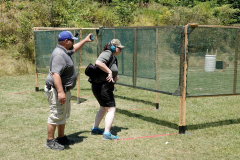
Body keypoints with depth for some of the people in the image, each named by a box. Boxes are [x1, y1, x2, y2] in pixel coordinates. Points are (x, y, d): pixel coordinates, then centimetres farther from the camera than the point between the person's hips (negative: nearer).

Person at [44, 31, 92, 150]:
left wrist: (85, 40, 43)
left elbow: (74, 49, 37)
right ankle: (50, 141, 5)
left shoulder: (65, 51, 12)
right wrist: (60, 92, -36)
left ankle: (61, 138, 33)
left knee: (64, 115, 20)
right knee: (56, 116, -6)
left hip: (64, 90, 12)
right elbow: (55, 74, -31)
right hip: (56, 90, -12)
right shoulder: (59, 55, -22)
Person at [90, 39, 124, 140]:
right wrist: (109, 72, -29)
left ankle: (95, 129, 36)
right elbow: (98, 63, -34)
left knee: (104, 108, 24)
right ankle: (107, 134, -8)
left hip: (104, 87, 11)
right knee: (111, 109, -7)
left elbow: (114, 73, 24)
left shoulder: (114, 58, 16)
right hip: (102, 87, -11)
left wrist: (115, 77, 2)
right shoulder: (107, 53, -15)